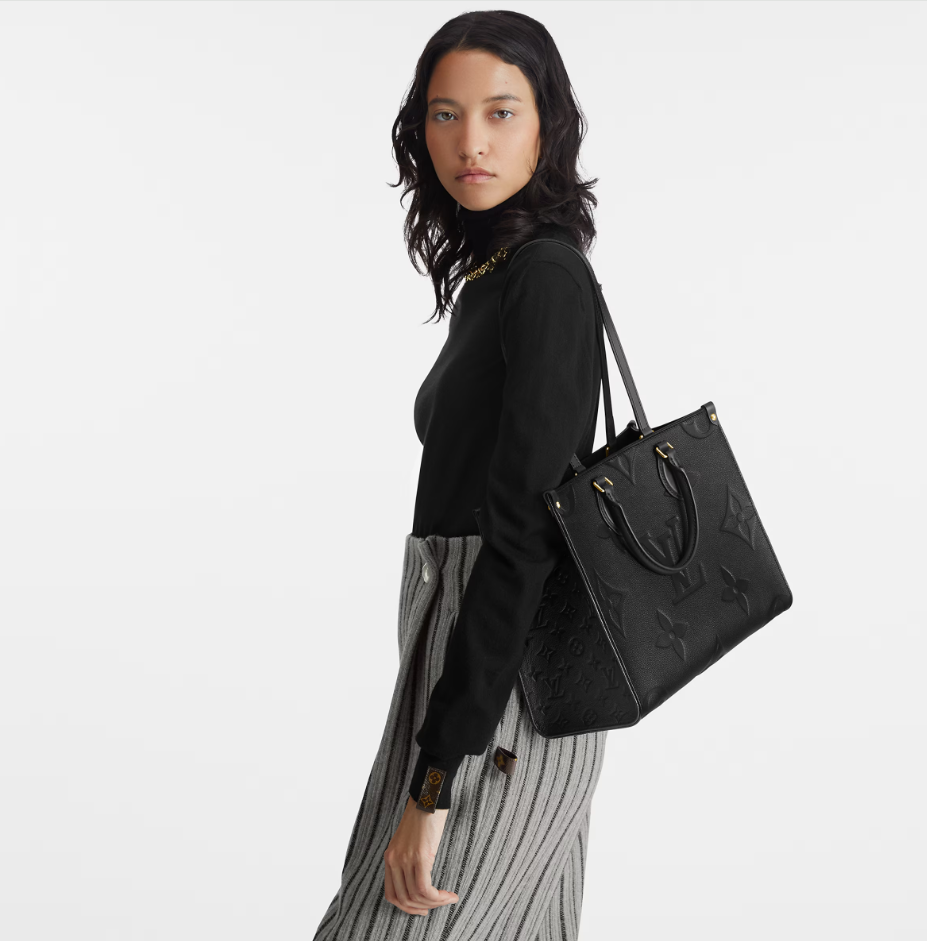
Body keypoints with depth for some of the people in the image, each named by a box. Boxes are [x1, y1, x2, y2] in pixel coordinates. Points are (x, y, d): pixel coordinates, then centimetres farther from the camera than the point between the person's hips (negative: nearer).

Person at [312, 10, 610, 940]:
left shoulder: (546, 279, -15)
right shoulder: (491, 276, 14)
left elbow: (524, 531, -22)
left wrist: (433, 781, -24)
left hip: (498, 690, -9)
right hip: (473, 654, 9)